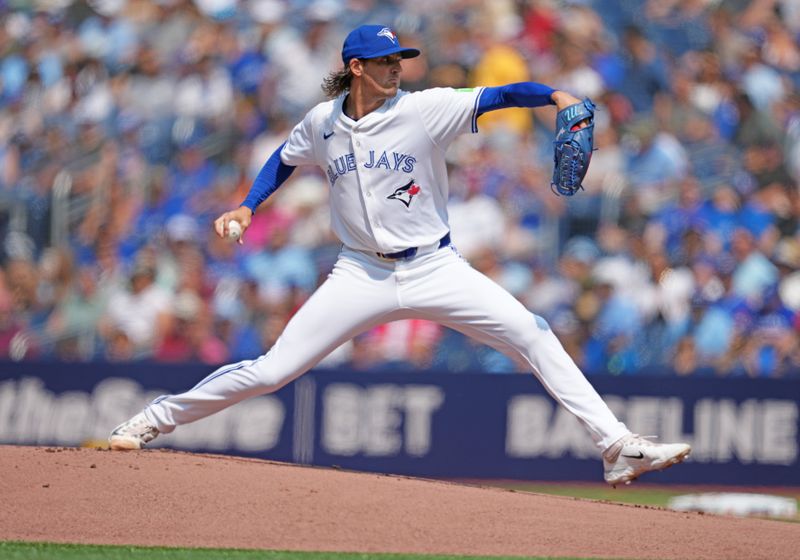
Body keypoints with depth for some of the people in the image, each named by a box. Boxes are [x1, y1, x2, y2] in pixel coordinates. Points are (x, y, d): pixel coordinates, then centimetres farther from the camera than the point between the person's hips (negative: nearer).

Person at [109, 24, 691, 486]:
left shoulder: (424, 110, -10)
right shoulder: (322, 123, 0)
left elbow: (494, 97, -22)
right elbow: (285, 159, 20)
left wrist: (555, 96, -39)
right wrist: (247, 206, 7)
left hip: (434, 268, -1)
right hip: (363, 274, 1)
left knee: (533, 335, -15)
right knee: (271, 370, -3)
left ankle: (617, 445, -12)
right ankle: (154, 420, 11)